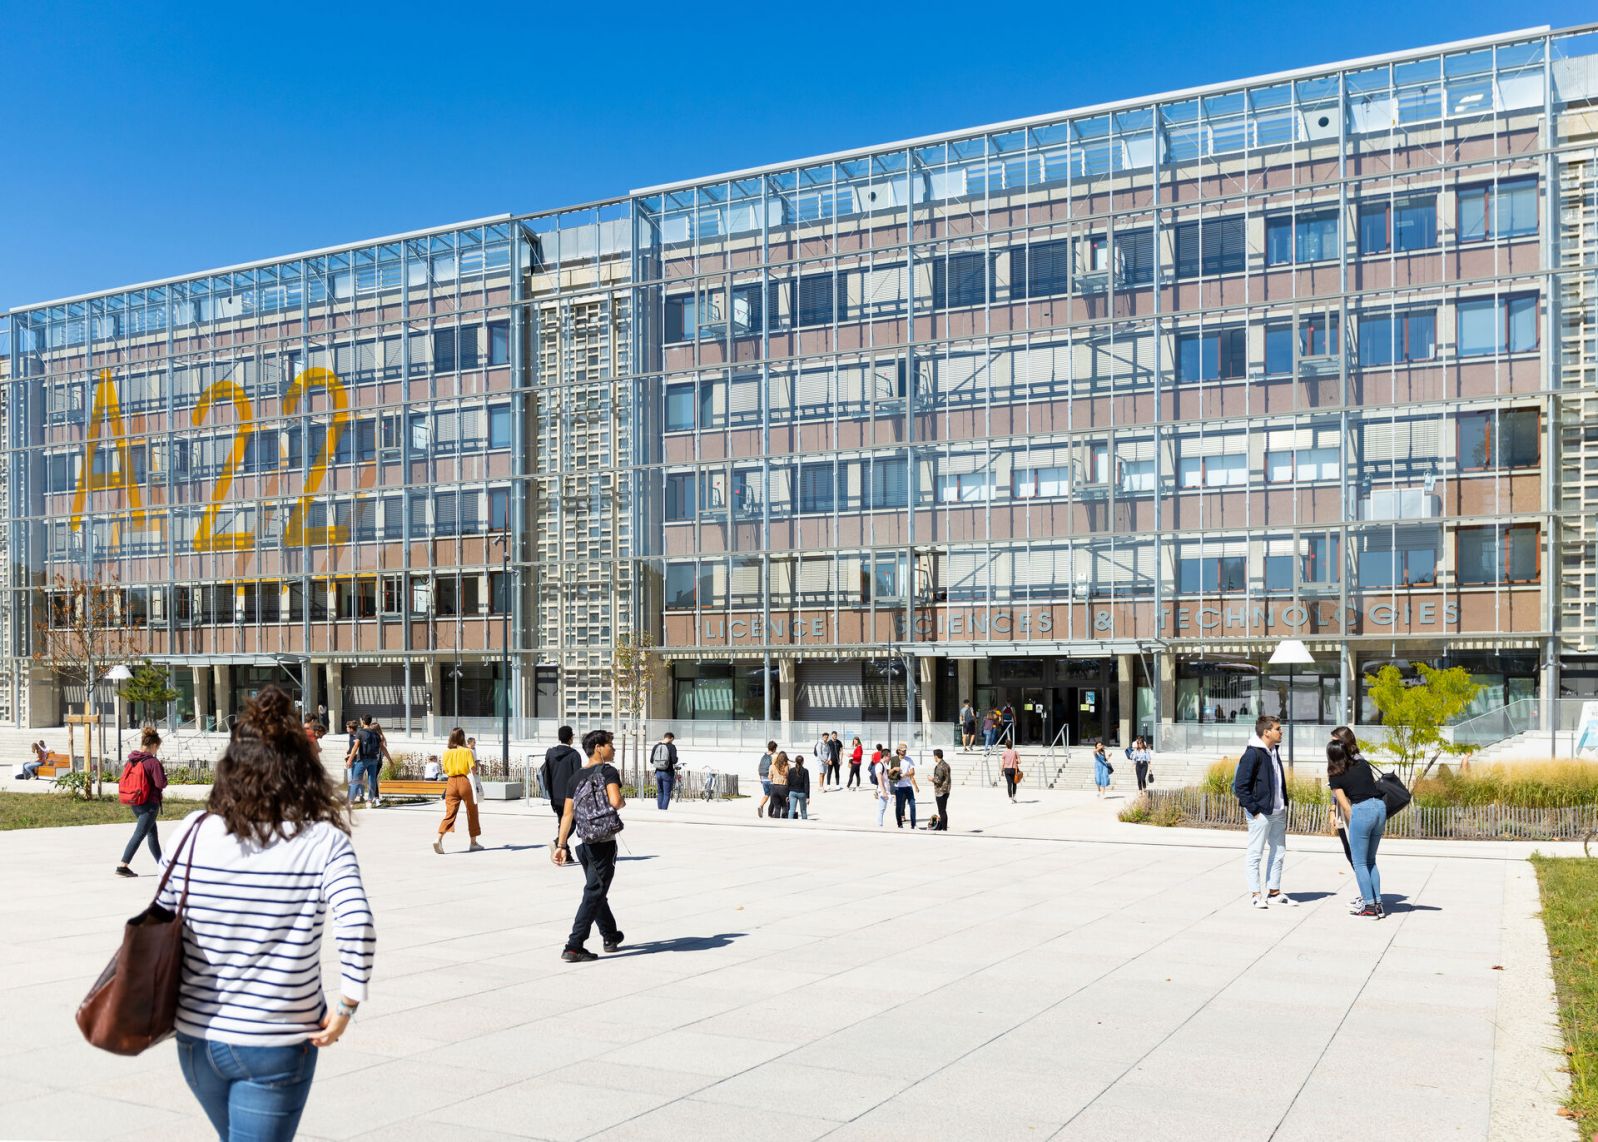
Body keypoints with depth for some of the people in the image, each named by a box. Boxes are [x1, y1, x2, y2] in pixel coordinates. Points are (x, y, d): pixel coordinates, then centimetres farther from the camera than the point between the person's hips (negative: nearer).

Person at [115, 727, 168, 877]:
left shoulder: (131, 760, 4)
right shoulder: (153, 762, -17)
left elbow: (123, 781, 10)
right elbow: (161, 783, -18)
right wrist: (163, 773, 0)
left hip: (134, 803, 8)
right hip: (149, 803, -8)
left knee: (152, 832, 19)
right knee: (139, 834, -4)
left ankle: (161, 864, 27)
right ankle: (122, 866, -9)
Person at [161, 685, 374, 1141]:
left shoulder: (196, 831, -7)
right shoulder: (324, 841, -14)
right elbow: (357, 927, -25)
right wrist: (346, 1005, -13)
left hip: (197, 1037, 4)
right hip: (276, 1047, -4)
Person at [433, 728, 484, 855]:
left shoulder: (446, 752, 6)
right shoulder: (466, 751, -5)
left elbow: (445, 770, 11)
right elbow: (473, 768, -12)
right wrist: (476, 763, 9)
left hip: (451, 782, 3)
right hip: (464, 781, -3)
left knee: (450, 813, -1)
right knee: (472, 812, 13)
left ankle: (439, 840, -21)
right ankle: (473, 842, 20)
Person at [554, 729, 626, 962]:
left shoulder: (577, 777, 10)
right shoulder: (608, 772, -10)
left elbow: (567, 814, 7)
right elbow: (615, 801, -26)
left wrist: (561, 845, 8)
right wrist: (623, 803, -3)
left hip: (583, 844, 7)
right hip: (603, 844, -7)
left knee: (597, 891, 20)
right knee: (594, 894, -5)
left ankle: (611, 938, 35)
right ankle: (573, 947, -11)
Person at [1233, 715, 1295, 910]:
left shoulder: (1274, 751, 11)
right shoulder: (1252, 754, -17)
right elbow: (1240, 786, -19)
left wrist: (1284, 805, 13)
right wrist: (1254, 809, -18)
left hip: (1278, 812, 9)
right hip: (1261, 813, -9)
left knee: (1278, 853, 15)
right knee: (1255, 854, 0)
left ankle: (1274, 892, 25)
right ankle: (1255, 895, 7)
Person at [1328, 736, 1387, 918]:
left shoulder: (1335, 777, 3)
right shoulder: (1363, 763, 16)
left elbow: (1346, 806, 0)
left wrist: (1352, 825, 12)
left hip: (1362, 809, -6)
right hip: (1380, 806, 6)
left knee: (1360, 862, 5)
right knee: (1371, 860, 18)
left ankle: (1370, 906, 2)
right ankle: (1378, 904, 16)